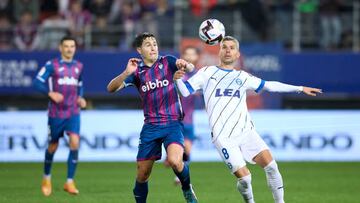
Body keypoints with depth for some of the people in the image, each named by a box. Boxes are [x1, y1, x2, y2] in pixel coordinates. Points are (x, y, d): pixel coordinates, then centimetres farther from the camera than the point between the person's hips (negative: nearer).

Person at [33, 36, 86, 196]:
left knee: (74, 143, -16)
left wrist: (80, 98, 5)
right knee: (53, 146, 8)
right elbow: (37, 82, -9)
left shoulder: (78, 66, 9)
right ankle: (47, 178, 33)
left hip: (73, 113, 3)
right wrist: (51, 93, -23)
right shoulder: (52, 65, -5)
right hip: (56, 113, -2)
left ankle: (69, 182, -9)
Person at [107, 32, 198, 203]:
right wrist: (127, 73, -20)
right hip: (150, 126, 2)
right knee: (142, 174, 3)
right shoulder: (137, 71, 6)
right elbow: (111, 88, -3)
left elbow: (191, 68, -9)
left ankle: (187, 189, 2)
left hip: (172, 123, -2)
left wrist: (185, 65, -34)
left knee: (174, 161, -27)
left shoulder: (167, 62, 3)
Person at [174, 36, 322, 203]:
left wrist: (300, 88, 20)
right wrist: (178, 79, -17)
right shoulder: (207, 73, 10)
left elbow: (270, 85, 21)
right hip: (223, 137, -3)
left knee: (271, 166, -12)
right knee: (244, 178, -12)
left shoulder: (242, 77, 17)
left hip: (246, 131, 3)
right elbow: (185, 91, 5)